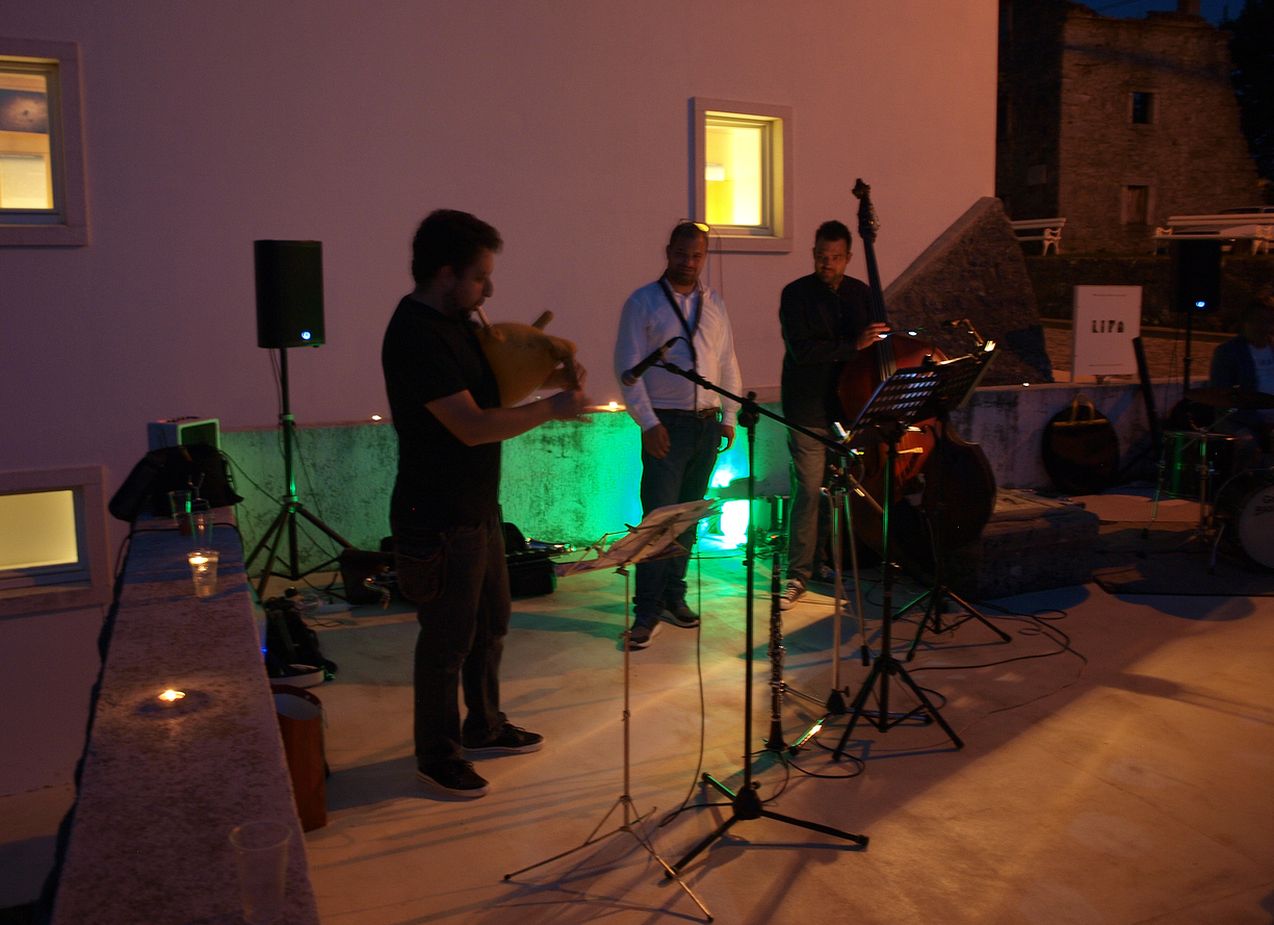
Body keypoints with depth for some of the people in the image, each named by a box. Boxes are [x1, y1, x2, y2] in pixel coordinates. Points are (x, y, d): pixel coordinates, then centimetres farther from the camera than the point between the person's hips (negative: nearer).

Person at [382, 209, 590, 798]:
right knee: (448, 639, 5)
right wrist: (551, 410, -19)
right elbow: (472, 425, -28)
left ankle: (483, 727, 39)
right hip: (439, 521, -10)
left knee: (490, 622, 21)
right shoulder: (414, 336, -23)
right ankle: (437, 756, 23)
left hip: (478, 507, 10)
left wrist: (551, 374, 1)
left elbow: (493, 376, 20)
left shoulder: (454, 321, 8)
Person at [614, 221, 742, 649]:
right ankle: (647, 612, 0)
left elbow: (728, 363, 15)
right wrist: (648, 423, -13)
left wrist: (729, 417, 7)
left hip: (707, 424, 5)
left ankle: (673, 597, 23)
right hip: (666, 425, -5)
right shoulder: (643, 302, -3)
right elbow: (627, 367, -8)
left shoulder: (714, 304, 12)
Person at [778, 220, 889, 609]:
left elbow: (877, 343, 18)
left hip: (850, 404, 4)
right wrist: (854, 346, -19)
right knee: (809, 490, -6)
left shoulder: (861, 294, 12)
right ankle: (798, 575, 2)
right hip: (809, 409, -4)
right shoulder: (796, 294, -3)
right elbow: (801, 349, -15)